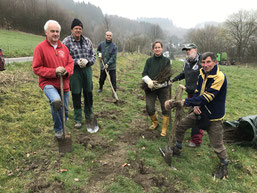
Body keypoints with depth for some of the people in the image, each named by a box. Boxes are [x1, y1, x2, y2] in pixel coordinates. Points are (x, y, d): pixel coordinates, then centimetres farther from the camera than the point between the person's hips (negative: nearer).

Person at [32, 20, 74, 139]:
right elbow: (36, 68, -9)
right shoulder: (40, 48, -7)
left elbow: (70, 63, 12)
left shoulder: (64, 48, 8)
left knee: (64, 109, 13)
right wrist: (54, 72, -20)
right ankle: (58, 129, -6)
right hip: (48, 83, -5)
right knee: (56, 101, -30)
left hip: (64, 83, 5)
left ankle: (63, 128, 40)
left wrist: (67, 71, -11)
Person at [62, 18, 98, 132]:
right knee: (76, 95, 4)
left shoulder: (87, 41, 8)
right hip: (74, 72, -3)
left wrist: (87, 61, -9)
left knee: (88, 93, 10)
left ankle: (89, 116, 29)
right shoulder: (66, 41, -4)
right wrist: (76, 62, -18)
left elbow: (93, 55, 11)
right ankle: (78, 120, 19)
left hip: (87, 70, 4)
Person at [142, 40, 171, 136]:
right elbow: (144, 73, 1)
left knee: (165, 108, 2)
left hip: (163, 88, -1)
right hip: (150, 88, 2)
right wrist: (149, 81, -20)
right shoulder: (149, 60, 8)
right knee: (149, 108, -1)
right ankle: (155, 122, 30)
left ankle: (164, 129, 19)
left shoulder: (166, 60, 2)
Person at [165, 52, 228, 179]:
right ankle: (177, 149, 32)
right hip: (200, 112, 7)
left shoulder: (219, 77, -25)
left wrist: (186, 102, -32)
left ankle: (224, 165, 32)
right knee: (180, 126, 9)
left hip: (214, 117, -7)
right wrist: (195, 105, -12)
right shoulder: (202, 74, 0)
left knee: (217, 145, 2)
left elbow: (206, 98, -30)